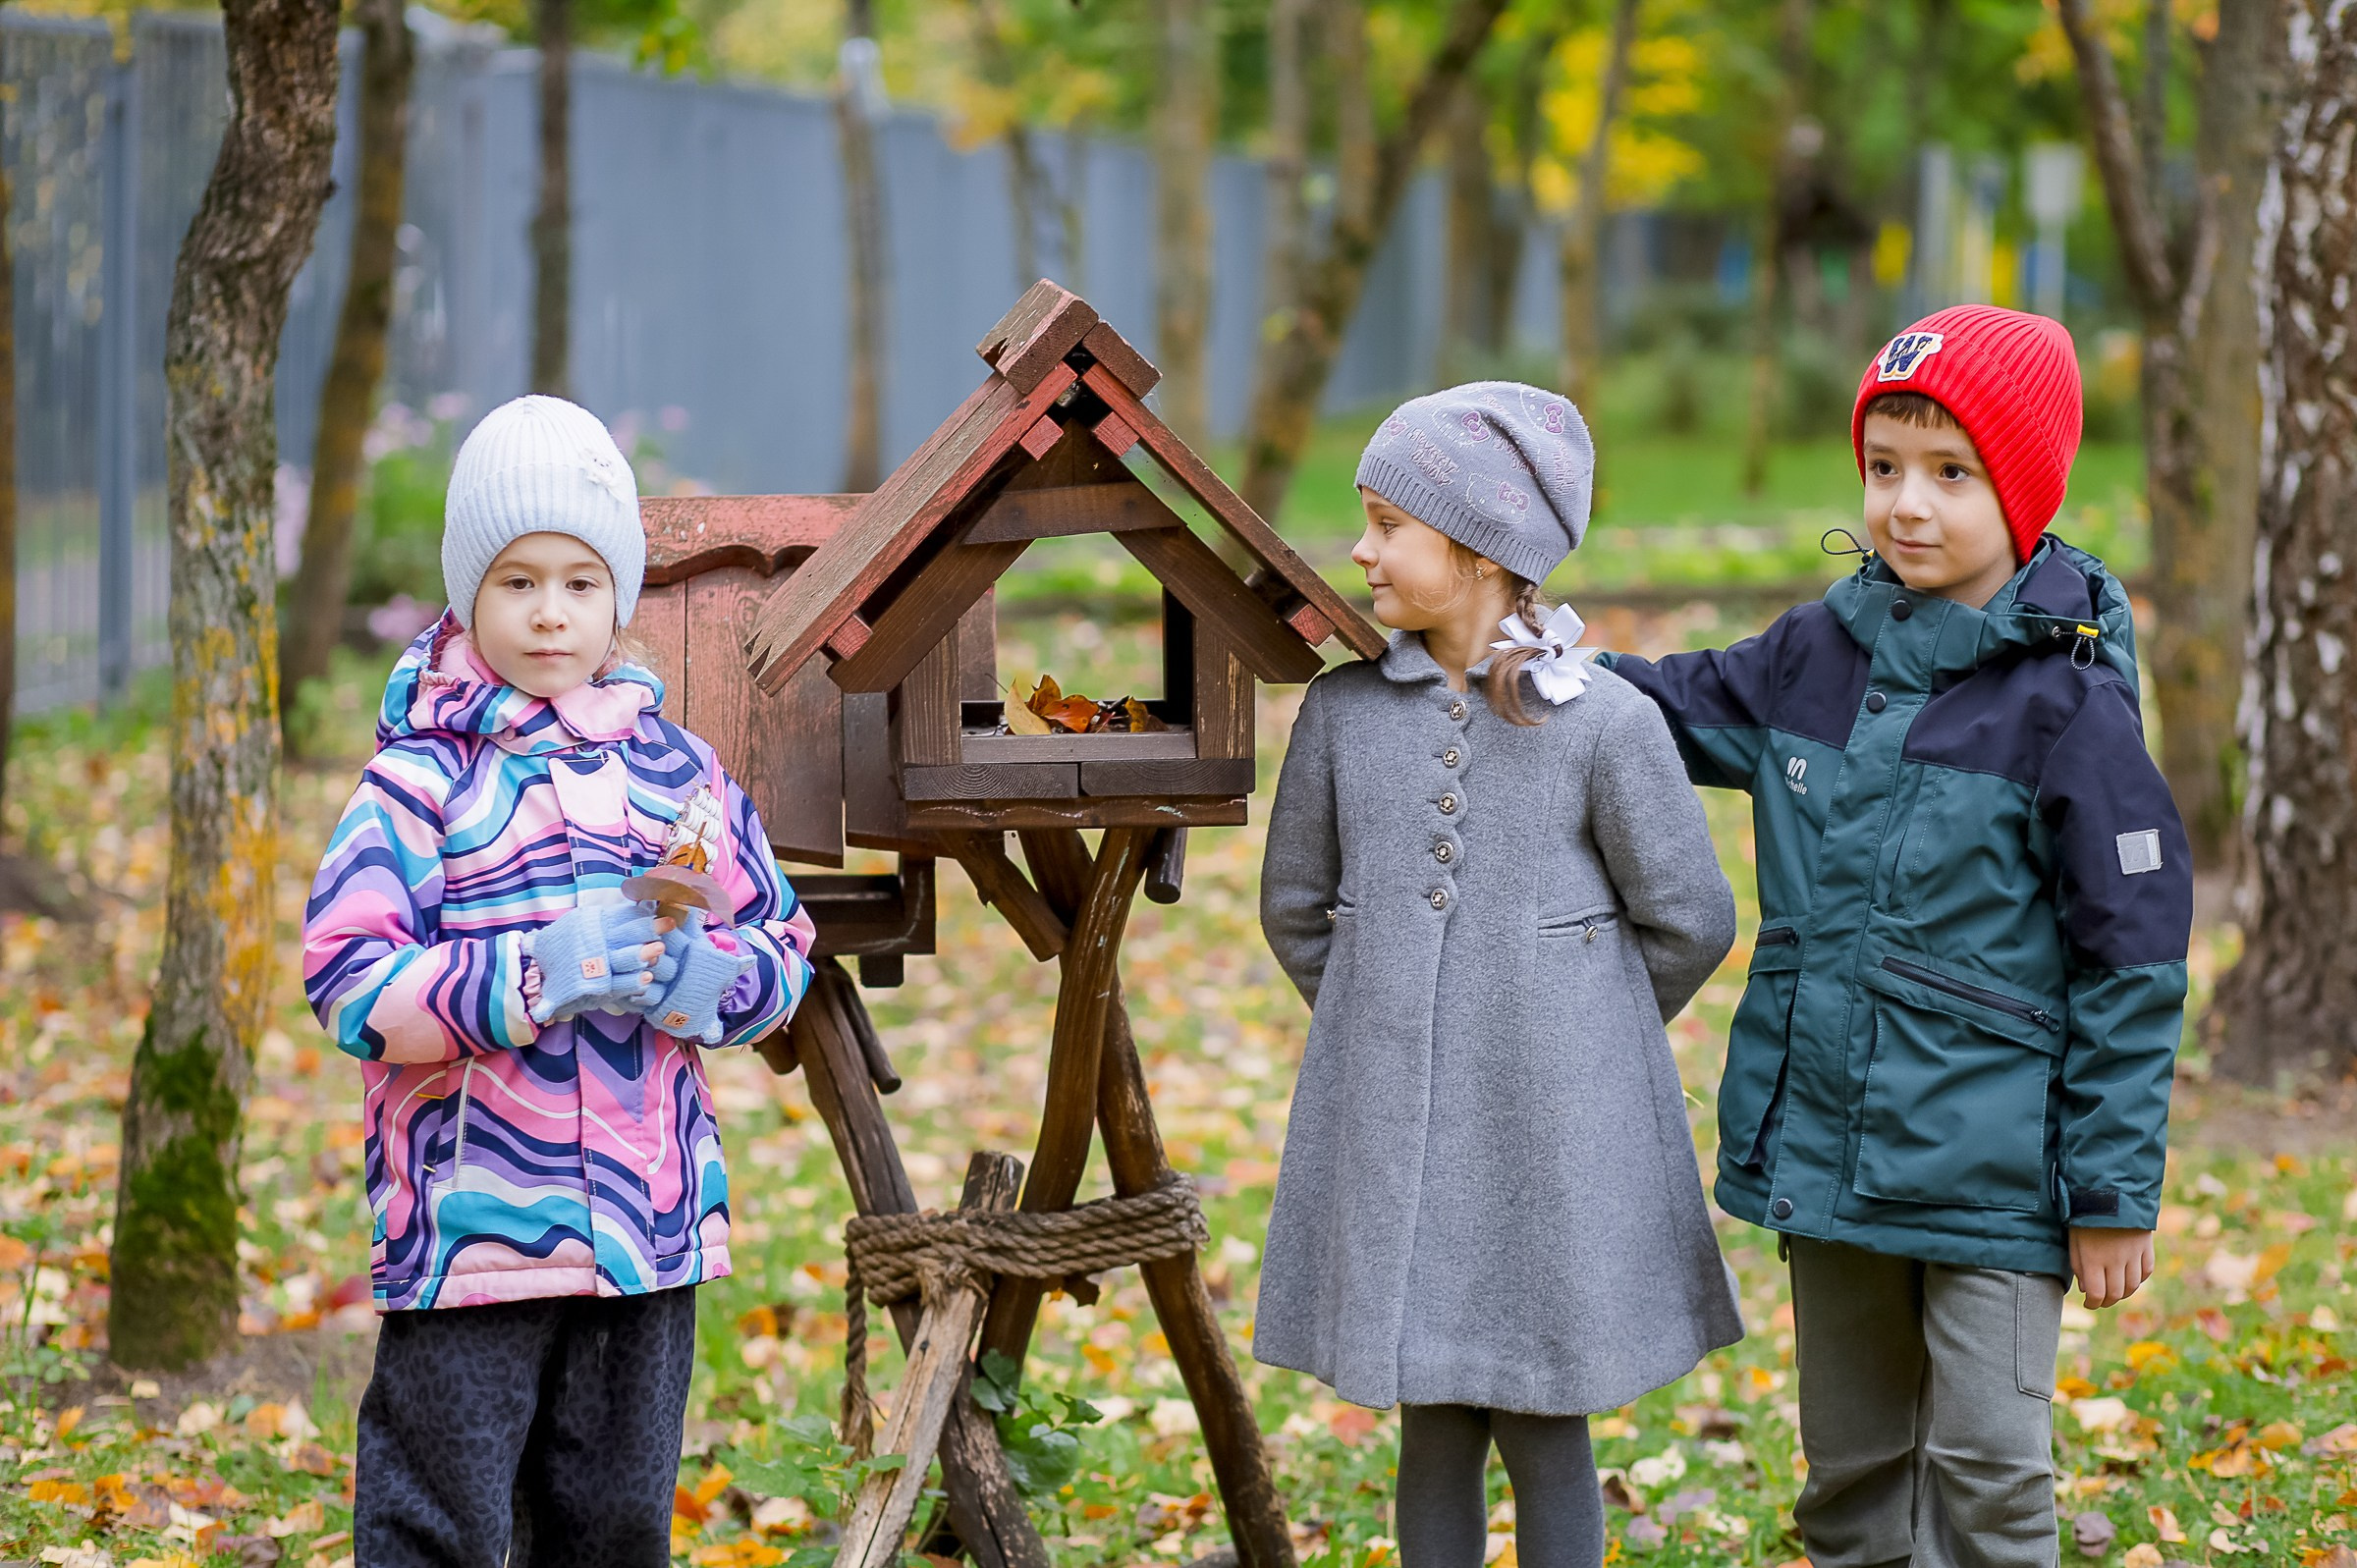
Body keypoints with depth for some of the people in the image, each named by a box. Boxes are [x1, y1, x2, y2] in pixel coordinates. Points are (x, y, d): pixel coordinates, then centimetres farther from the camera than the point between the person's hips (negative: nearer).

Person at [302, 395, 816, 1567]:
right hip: (468, 1235, -4)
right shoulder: (420, 780, -5)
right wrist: (535, 976, -24)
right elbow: (349, 984, -12)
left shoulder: (681, 769, 9)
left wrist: (698, 978, -12)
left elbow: (782, 949, 11)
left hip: (648, 1224, 4)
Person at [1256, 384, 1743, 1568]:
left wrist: (1575, 1031, 9)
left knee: (1544, 1435, 5)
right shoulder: (1346, 709, 1)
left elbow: (1689, 922, 0)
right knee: (1435, 1434, 8)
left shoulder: (1606, 723, -9)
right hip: (1393, 1138, 3)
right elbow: (1295, 905, 14)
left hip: (1555, 1138, -2)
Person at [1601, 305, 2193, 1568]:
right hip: (1824, 1148, 6)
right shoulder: (1822, 652, 4)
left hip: (1989, 1166, -6)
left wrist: (2117, 1189, -9)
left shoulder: (2067, 703, -13)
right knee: (1850, 1462, 16)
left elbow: (2133, 961, -10)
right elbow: (1680, 709, 22)